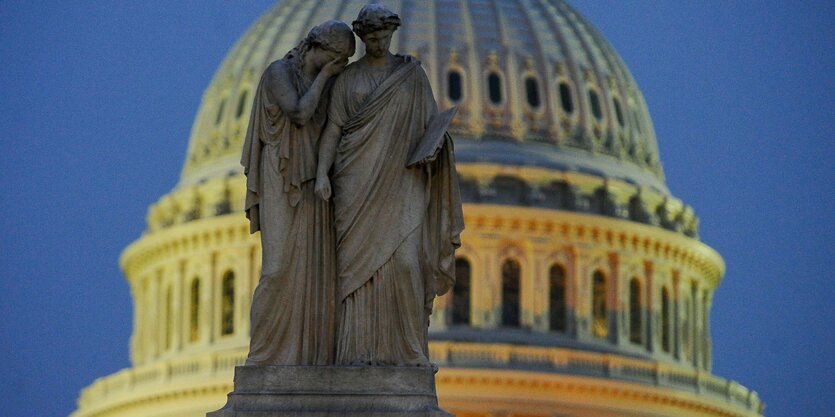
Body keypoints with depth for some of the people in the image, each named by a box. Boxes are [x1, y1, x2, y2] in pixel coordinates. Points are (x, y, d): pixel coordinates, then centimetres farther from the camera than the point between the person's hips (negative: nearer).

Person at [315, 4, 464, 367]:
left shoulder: (412, 73, 10)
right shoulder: (347, 78, 9)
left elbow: (431, 121, 9)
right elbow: (333, 129, 2)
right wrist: (322, 174, -12)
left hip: (400, 179, 0)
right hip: (358, 178, 0)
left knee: (403, 259, -13)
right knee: (358, 262, -6)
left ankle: (406, 348, -5)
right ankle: (360, 351, -5)